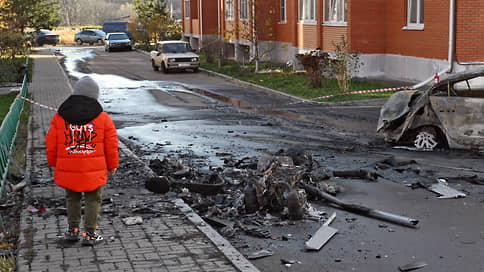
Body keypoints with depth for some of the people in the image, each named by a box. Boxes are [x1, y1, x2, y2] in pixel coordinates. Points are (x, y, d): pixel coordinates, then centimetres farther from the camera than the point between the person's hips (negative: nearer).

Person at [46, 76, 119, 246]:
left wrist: (53, 163, 19)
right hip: (94, 169, -2)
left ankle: (72, 230, 24)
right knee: (93, 200, 11)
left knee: (72, 198, 22)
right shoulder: (102, 118, -5)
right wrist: (112, 165, 13)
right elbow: (111, 146, -1)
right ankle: (89, 234, 10)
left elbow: (51, 144, 4)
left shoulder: (59, 117, -1)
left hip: (67, 169, 2)